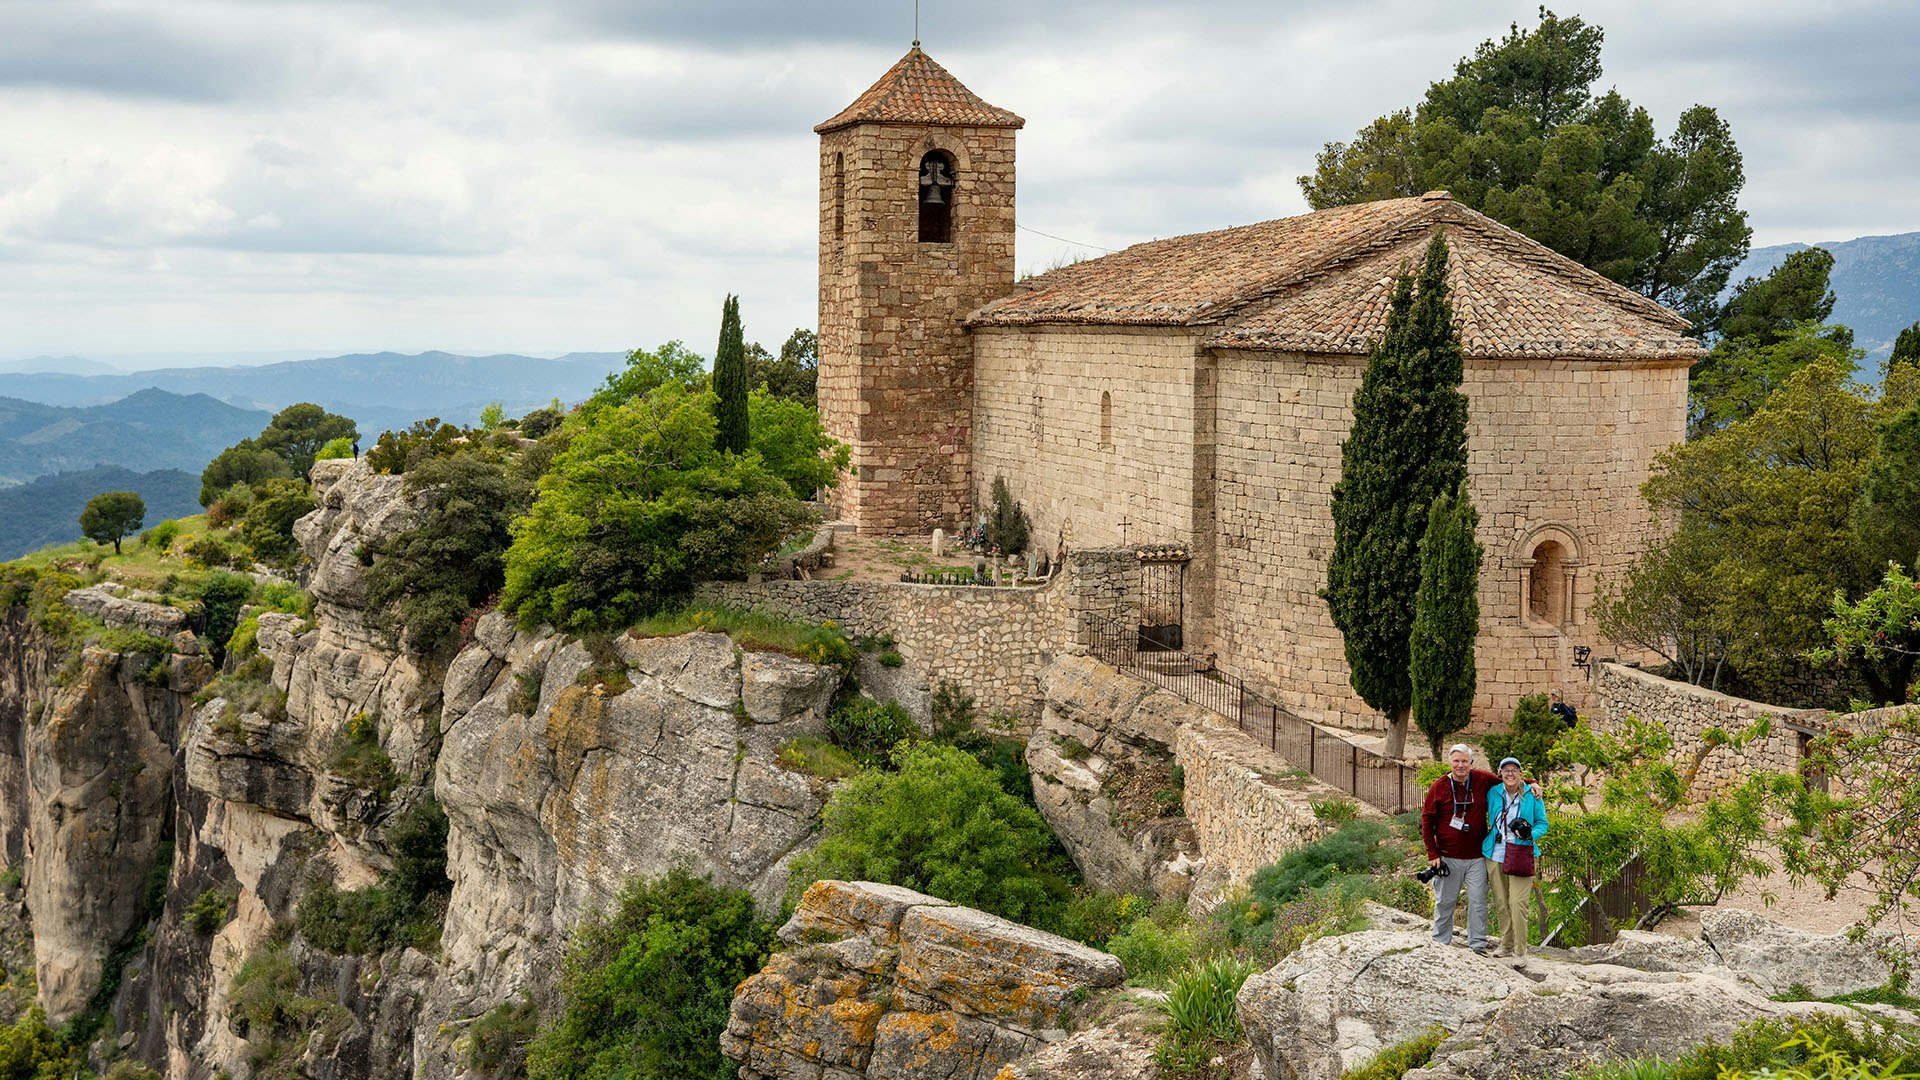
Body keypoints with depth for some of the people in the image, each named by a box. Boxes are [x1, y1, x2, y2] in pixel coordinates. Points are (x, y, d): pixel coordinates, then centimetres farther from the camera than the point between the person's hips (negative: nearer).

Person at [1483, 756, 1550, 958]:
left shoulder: (1532, 795, 0)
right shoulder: (1493, 793, 7)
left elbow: (1542, 823, 6)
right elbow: (1485, 818, 23)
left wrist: (1531, 834, -13)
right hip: (1495, 856, 3)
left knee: (1517, 903, -11)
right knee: (1500, 904, 7)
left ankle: (1520, 951, -4)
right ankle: (1506, 945, 21)